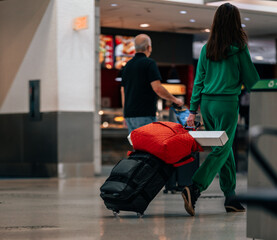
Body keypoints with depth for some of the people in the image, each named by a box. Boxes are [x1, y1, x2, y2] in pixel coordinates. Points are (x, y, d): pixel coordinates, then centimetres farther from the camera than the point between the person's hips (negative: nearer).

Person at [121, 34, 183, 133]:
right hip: (144, 115, -8)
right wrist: (175, 100, -3)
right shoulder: (149, 63, -8)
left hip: (129, 115, 8)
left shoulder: (128, 65, 14)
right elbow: (157, 88, -16)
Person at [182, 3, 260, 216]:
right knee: (222, 149, -4)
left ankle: (230, 197, 16)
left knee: (226, 149, 14)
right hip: (227, 102, -5)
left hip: (207, 102, 6)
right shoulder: (239, 48, -5)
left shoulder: (207, 48, 8)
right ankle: (194, 189, -20)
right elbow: (250, 78, 0)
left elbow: (198, 81, 10)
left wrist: (193, 110, 14)